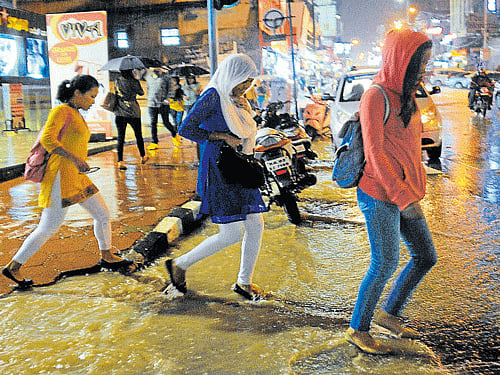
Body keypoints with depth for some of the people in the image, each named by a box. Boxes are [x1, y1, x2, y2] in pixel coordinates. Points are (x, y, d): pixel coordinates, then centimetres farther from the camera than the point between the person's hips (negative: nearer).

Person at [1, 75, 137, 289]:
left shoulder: (76, 115, 15)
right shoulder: (61, 111, -12)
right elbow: (47, 139, -25)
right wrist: (75, 158, -33)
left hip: (76, 177, 9)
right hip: (60, 177, -9)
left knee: (103, 215, 13)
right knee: (48, 229, -2)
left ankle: (107, 257, 31)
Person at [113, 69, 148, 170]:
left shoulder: (117, 82, 2)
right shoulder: (134, 81, -9)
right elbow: (141, 93, 6)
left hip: (119, 113, 3)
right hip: (133, 113, -3)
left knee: (120, 138, 1)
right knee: (138, 136, 15)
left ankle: (120, 161, -9)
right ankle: (143, 157, 31)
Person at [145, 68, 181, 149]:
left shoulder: (165, 78, 0)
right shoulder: (149, 78, 10)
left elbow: (170, 89, 0)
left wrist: (166, 99, -8)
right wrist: (149, 99, 17)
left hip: (163, 104, -3)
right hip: (152, 105, 3)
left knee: (166, 123, 0)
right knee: (153, 123, 0)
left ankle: (174, 135, 27)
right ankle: (154, 143, 4)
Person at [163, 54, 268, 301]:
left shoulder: (236, 99, 15)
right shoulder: (213, 96, -12)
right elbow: (186, 129, -17)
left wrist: (245, 108, 10)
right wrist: (223, 137, -16)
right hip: (218, 171, -9)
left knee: (256, 226, 5)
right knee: (231, 234, -9)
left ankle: (244, 282, 22)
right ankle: (179, 265, 11)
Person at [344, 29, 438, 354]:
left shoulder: (405, 96, 13)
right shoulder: (376, 97, -14)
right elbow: (374, 153, -18)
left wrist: (413, 192, 17)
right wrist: (405, 198, -20)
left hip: (405, 195, 9)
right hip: (381, 197, -9)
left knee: (426, 257, 13)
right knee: (385, 264, -2)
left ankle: (389, 313, 29)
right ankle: (358, 330, 16)